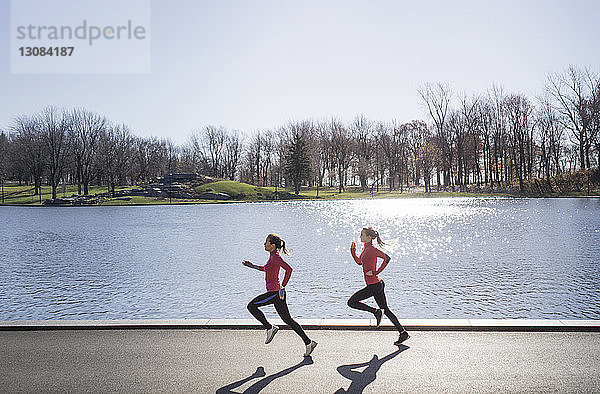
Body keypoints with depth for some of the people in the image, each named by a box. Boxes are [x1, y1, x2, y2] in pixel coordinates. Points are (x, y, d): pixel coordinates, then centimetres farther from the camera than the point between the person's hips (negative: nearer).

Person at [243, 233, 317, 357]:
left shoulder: (276, 257, -14)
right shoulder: (272, 256, 15)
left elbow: (289, 269, -26)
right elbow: (266, 268, 33)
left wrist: (282, 287, -23)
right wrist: (252, 266, 26)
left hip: (275, 292, -10)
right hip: (274, 292, 10)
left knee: (251, 306, 0)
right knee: (287, 320, 10)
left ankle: (269, 328, 4)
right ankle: (308, 342, 11)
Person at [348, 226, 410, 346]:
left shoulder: (371, 249, -15)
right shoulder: (365, 248, 13)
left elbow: (387, 258, -25)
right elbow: (359, 262, 27)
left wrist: (376, 272, -21)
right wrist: (353, 252, 12)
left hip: (374, 285, -10)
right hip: (377, 284, 10)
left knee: (351, 302, -3)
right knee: (385, 309, 12)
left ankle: (376, 312, -2)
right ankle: (403, 333, 15)